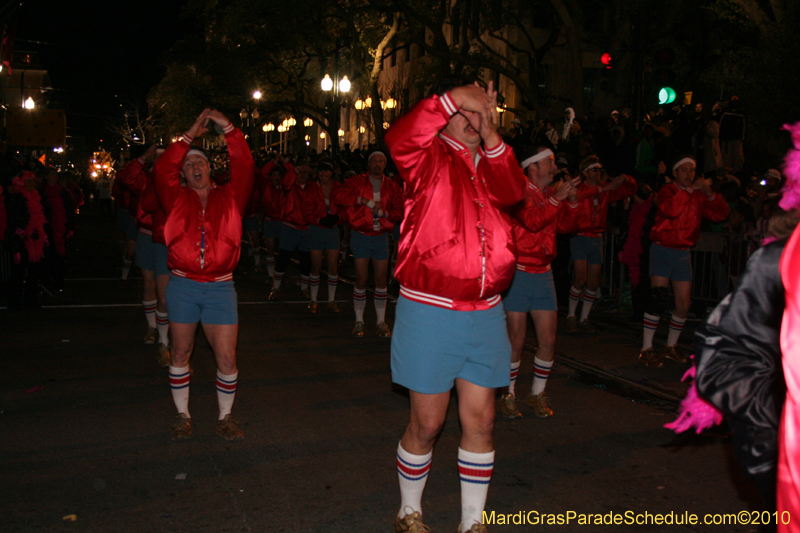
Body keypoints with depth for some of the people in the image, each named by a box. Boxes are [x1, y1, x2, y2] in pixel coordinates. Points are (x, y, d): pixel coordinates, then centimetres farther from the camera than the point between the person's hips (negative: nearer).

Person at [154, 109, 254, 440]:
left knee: (227, 357, -3)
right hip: (182, 285, 1)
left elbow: (244, 166, -3)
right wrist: (191, 135, -5)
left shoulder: (229, 197, 7)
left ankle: (225, 417, 17)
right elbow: (163, 170, -7)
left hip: (220, 287, -1)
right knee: (181, 352, 11)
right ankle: (182, 415, 27)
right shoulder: (178, 199, 7)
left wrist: (228, 128, -8)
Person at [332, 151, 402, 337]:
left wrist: (383, 212, -18)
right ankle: (359, 321, 13)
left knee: (381, 280, 5)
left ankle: (381, 321, 15)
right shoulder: (357, 182, -2)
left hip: (381, 236, 2)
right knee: (361, 280, 0)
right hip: (361, 236, -2)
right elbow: (338, 195, -16)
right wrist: (366, 201, -20)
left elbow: (400, 210, 1)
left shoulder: (391, 187, 6)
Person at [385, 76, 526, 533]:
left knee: (481, 421, 10)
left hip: (485, 315, 5)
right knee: (427, 424, 7)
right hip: (430, 312, -5)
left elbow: (512, 193, -8)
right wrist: (455, 96, -20)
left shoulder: (490, 161, 14)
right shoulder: (429, 157, -1)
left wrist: (489, 130, -13)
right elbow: (401, 138, -24)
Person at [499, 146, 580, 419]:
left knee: (548, 340, 5)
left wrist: (572, 201, -2)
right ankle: (509, 395, 16)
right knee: (516, 340, -1)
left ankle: (537, 394, 22)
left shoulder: (550, 193, 13)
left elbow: (566, 226, 11)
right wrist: (557, 198, -23)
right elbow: (532, 221, -24)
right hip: (517, 272, -6)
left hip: (543, 274, 6)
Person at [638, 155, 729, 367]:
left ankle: (671, 346, 22)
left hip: (683, 253, 5)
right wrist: (689, 190, -22)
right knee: (658, 298, -15)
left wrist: (710, 194, -11)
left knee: (684, 303, 5)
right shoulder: (667, 191, -4)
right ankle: (646, 349, -9)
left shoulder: (698, 196, 9)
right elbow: (670, 210, -26)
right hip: (662, 249, -5)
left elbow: (720, 215, 1)